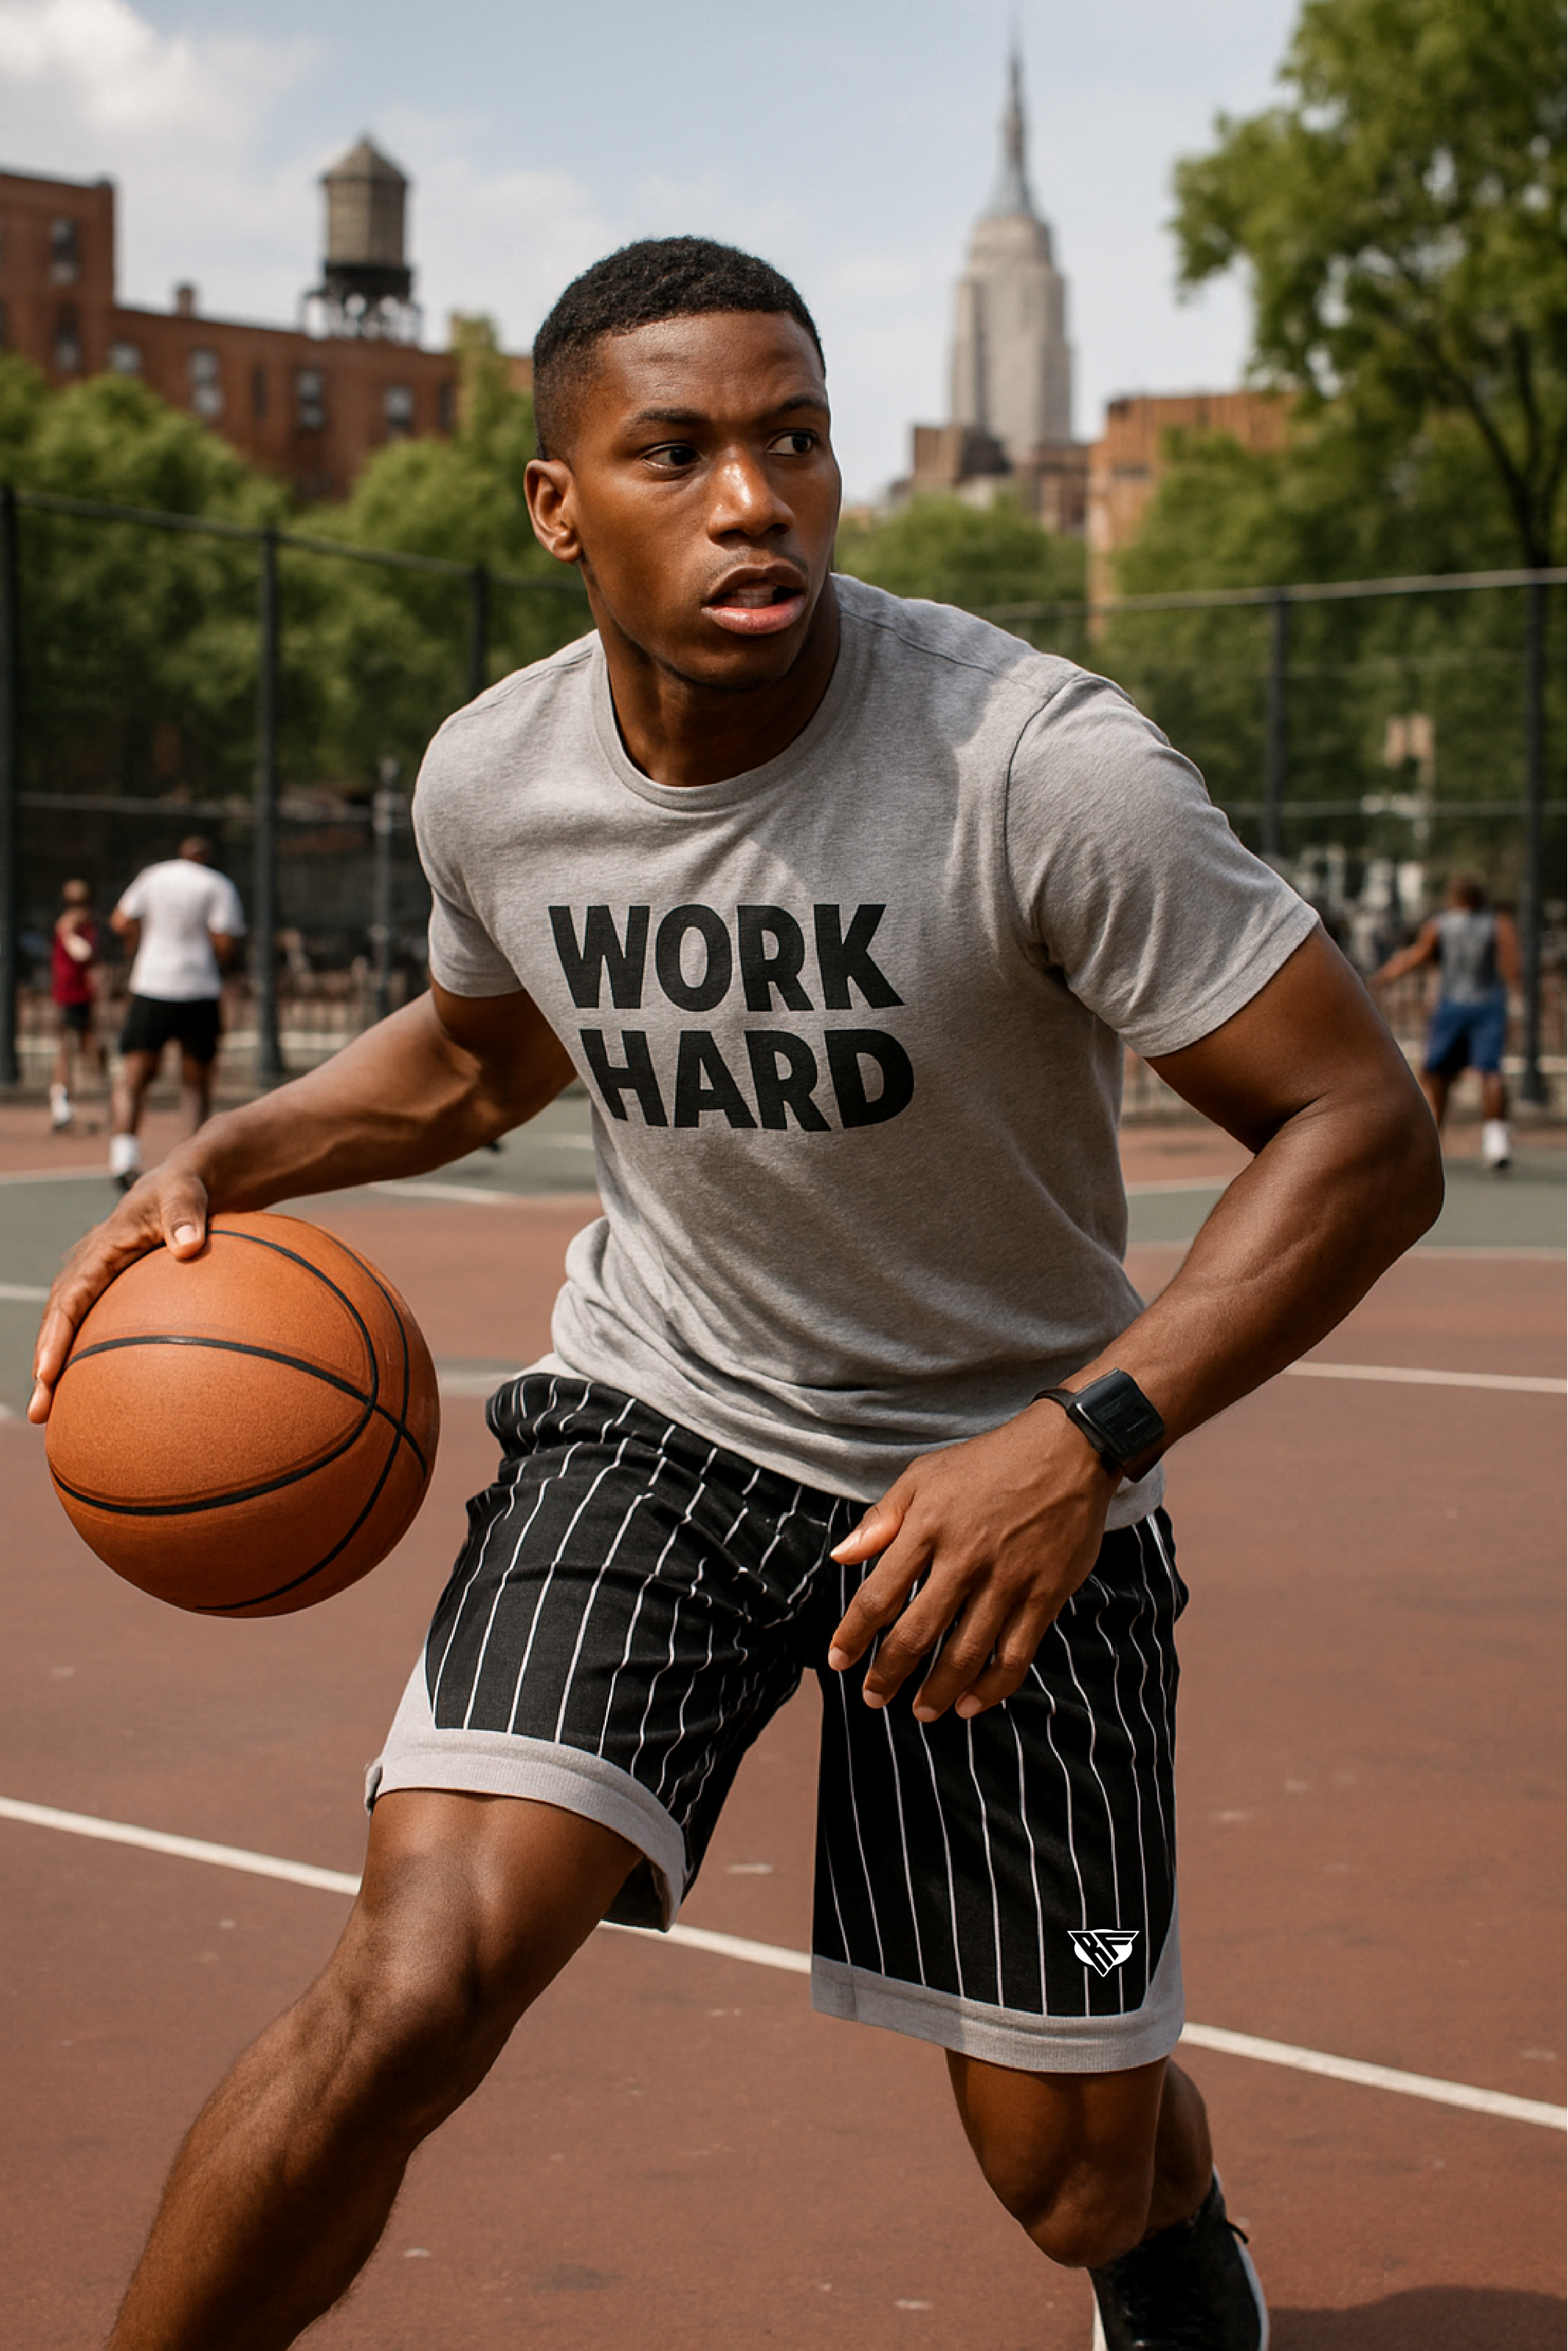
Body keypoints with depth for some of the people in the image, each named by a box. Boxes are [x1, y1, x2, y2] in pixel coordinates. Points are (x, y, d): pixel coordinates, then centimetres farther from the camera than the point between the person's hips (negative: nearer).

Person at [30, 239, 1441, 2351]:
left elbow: (1364, 1132, -22)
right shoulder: (490, 782, -9)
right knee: (415, 1987, -22)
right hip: (650, 1417, 2)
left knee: (1076, 2175, 8)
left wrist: (1087, 1438, -33)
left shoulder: (1043, 765, -25)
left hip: (1001, 1474, -2)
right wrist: (223, 1163, -2)